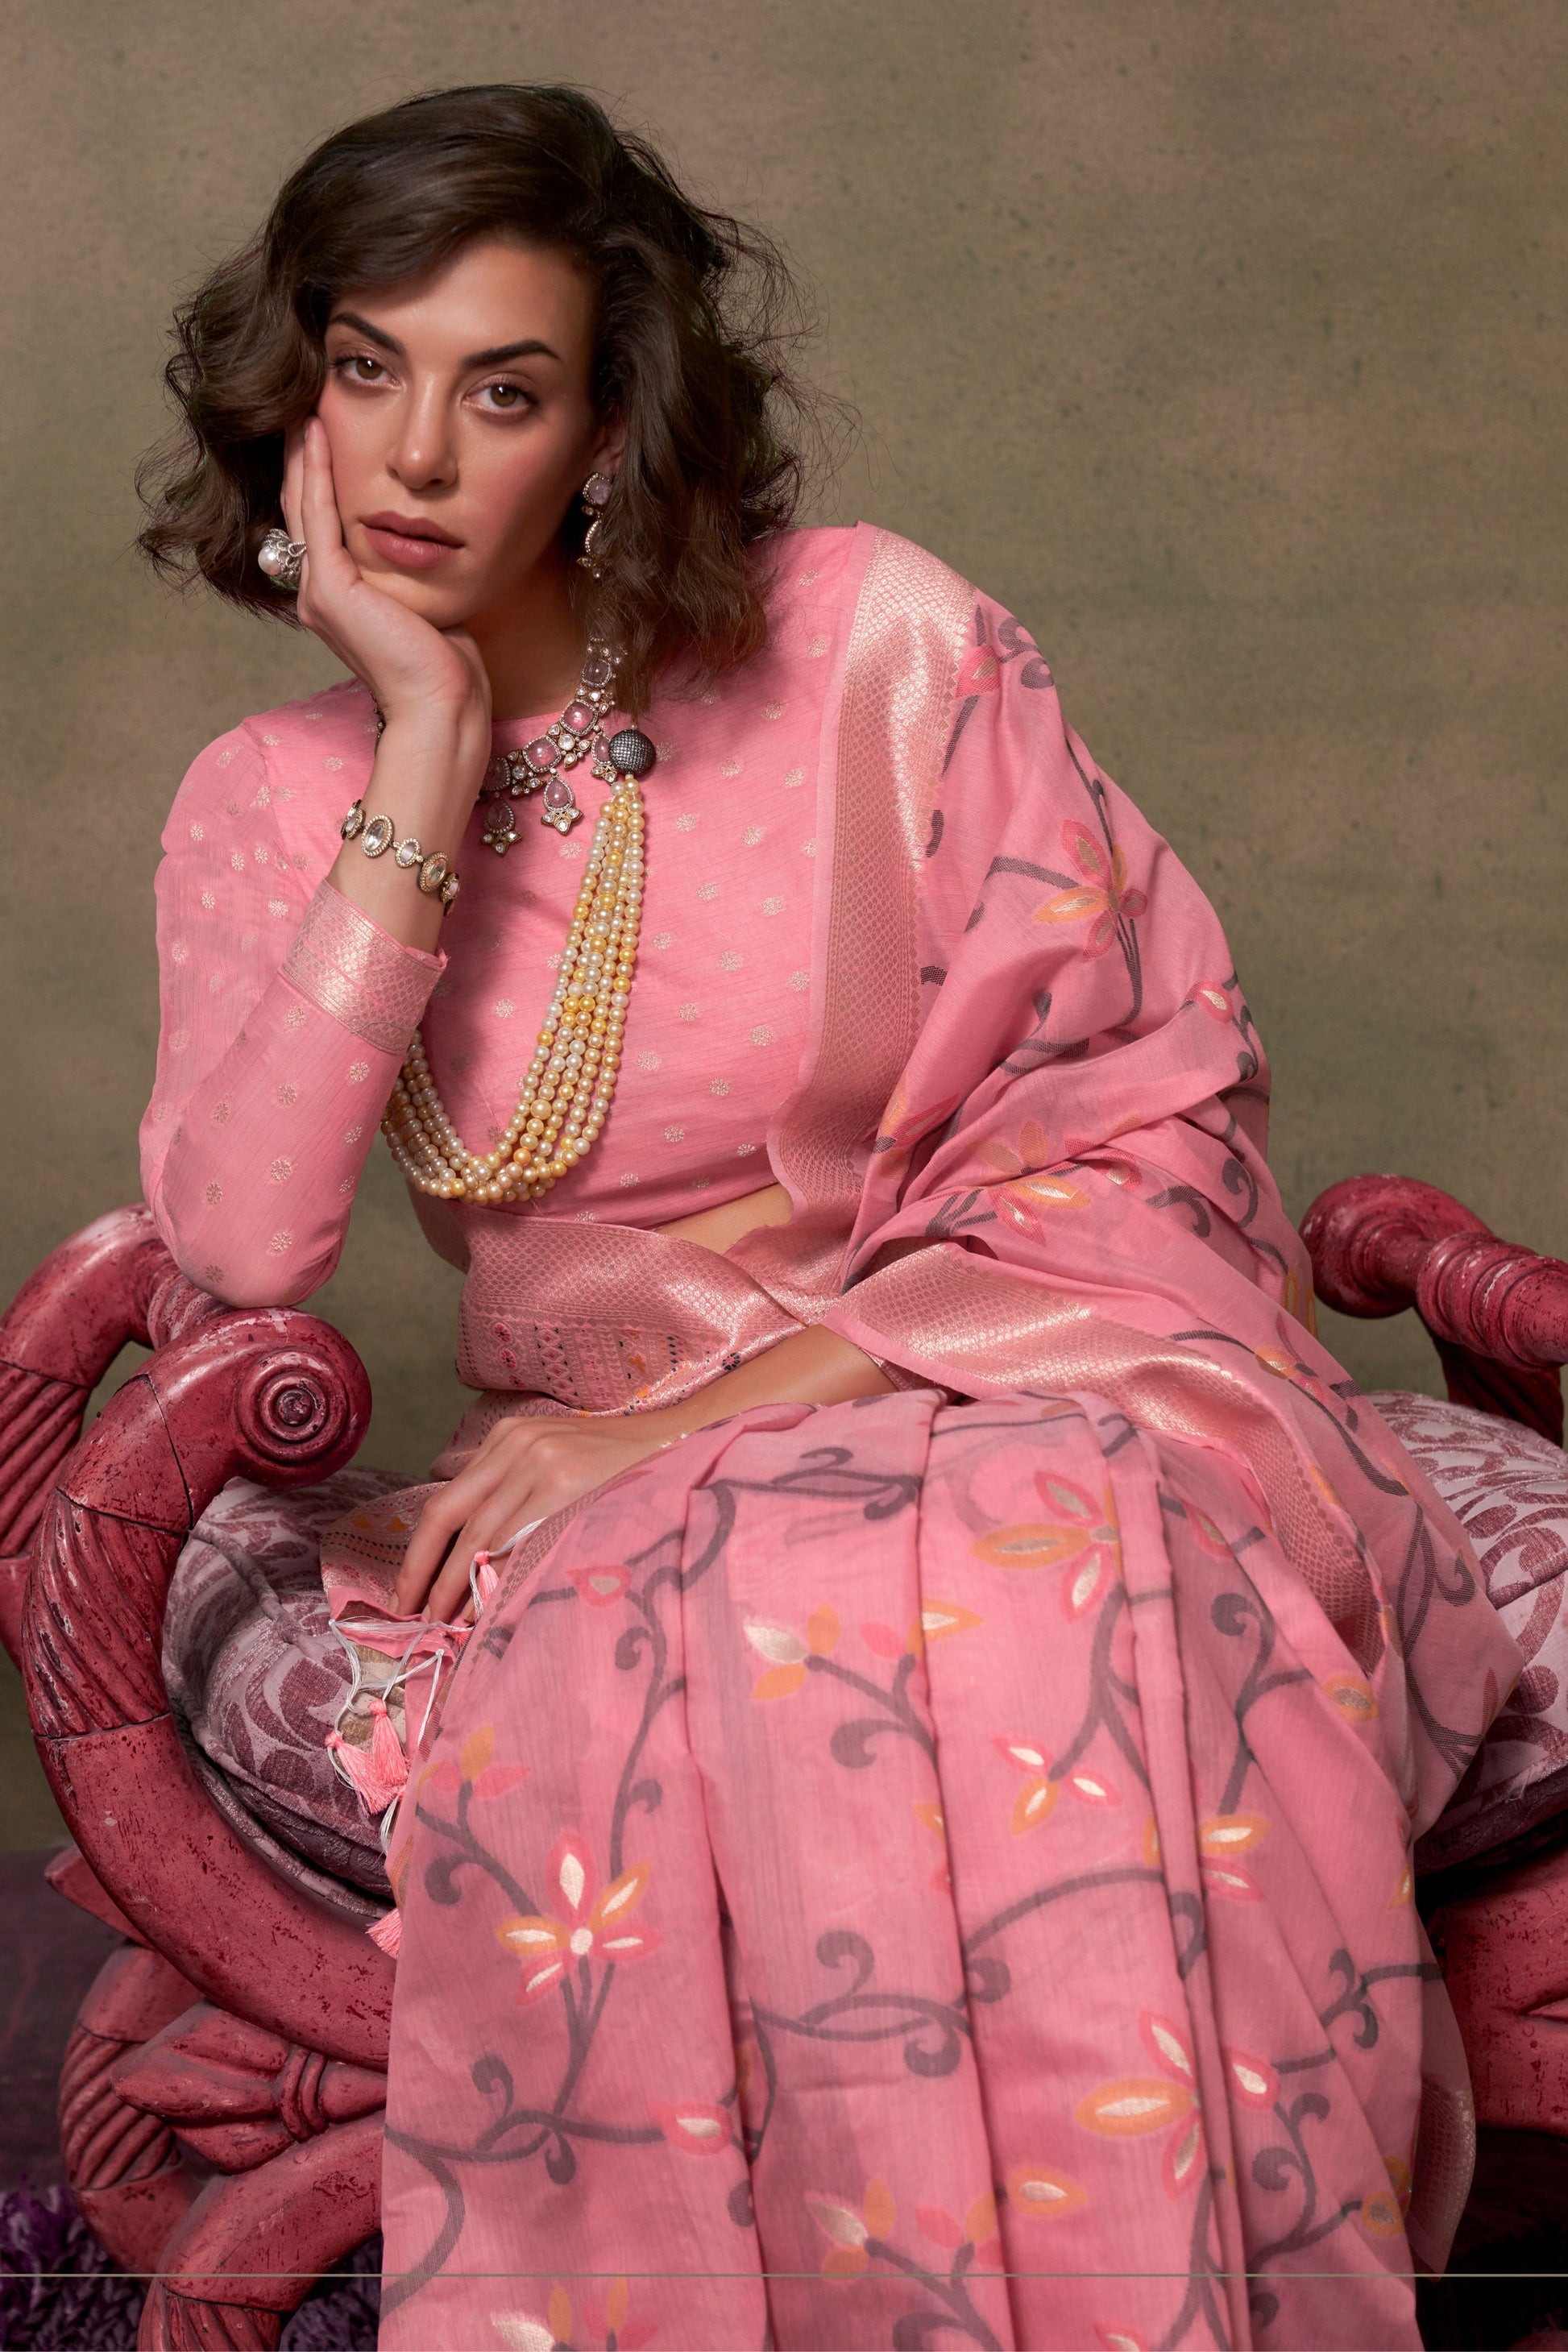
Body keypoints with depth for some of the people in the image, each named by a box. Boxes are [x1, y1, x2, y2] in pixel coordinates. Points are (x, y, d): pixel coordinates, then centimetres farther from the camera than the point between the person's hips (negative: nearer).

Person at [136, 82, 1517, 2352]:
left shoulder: (878, 646, -2)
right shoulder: (272, 808, 8)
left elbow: (1150, 1130, -5)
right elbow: (235, 1253, -10)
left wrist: (712, 1416, -14)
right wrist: (431, 771, -12)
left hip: (1015, 1386, -1)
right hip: (621, 1500, 2)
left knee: (1043, 1611, -35)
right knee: (678, 1682, -33)